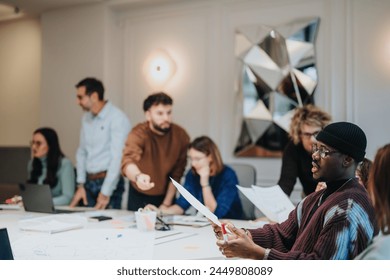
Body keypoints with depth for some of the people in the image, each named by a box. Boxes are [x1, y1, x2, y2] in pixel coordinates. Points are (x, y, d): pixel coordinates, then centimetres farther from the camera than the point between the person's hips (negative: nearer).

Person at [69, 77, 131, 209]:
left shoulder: (117, 118, -13)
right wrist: (81, 185, 8)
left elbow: (117, 157, -18)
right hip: (89, 182, 6)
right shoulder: (86, 118, 11)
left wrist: (105, 193, -19)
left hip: (108, 181, -6)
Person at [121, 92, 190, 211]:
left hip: (166, 196, 2)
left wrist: (166, 204, -10)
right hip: (139, 197, -1)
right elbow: (128, 162, -42)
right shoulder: (138, 134, -24)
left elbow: (177, 173, -10)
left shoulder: (181, 135, -15)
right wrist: (138, 176, -63)